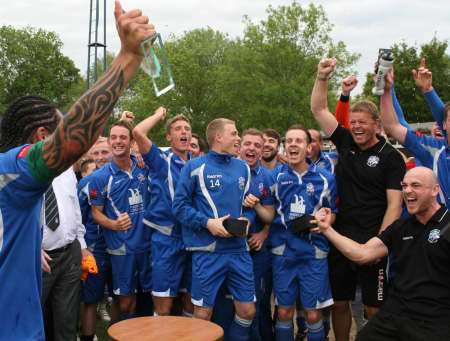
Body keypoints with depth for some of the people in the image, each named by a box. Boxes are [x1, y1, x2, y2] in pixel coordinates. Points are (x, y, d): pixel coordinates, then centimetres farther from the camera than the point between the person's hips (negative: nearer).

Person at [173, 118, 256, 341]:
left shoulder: (243, 168, 11)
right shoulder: (195, 167, -4)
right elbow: (180, 206, -5)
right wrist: (207, 223, -16)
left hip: (239, 249, 5)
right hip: (207, 251, -4)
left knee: (247, 310, 9)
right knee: (202, 314, 5)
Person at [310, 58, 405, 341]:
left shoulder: (390, 156, -5)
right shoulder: (346, 143, 7)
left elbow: (394, 204, -10)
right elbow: (319, 109, 9)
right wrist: (322, 78, -3)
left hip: (373, 242, -5)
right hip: (340, 239, 5)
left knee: (374, 309, 2)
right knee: (339, 303, 14)